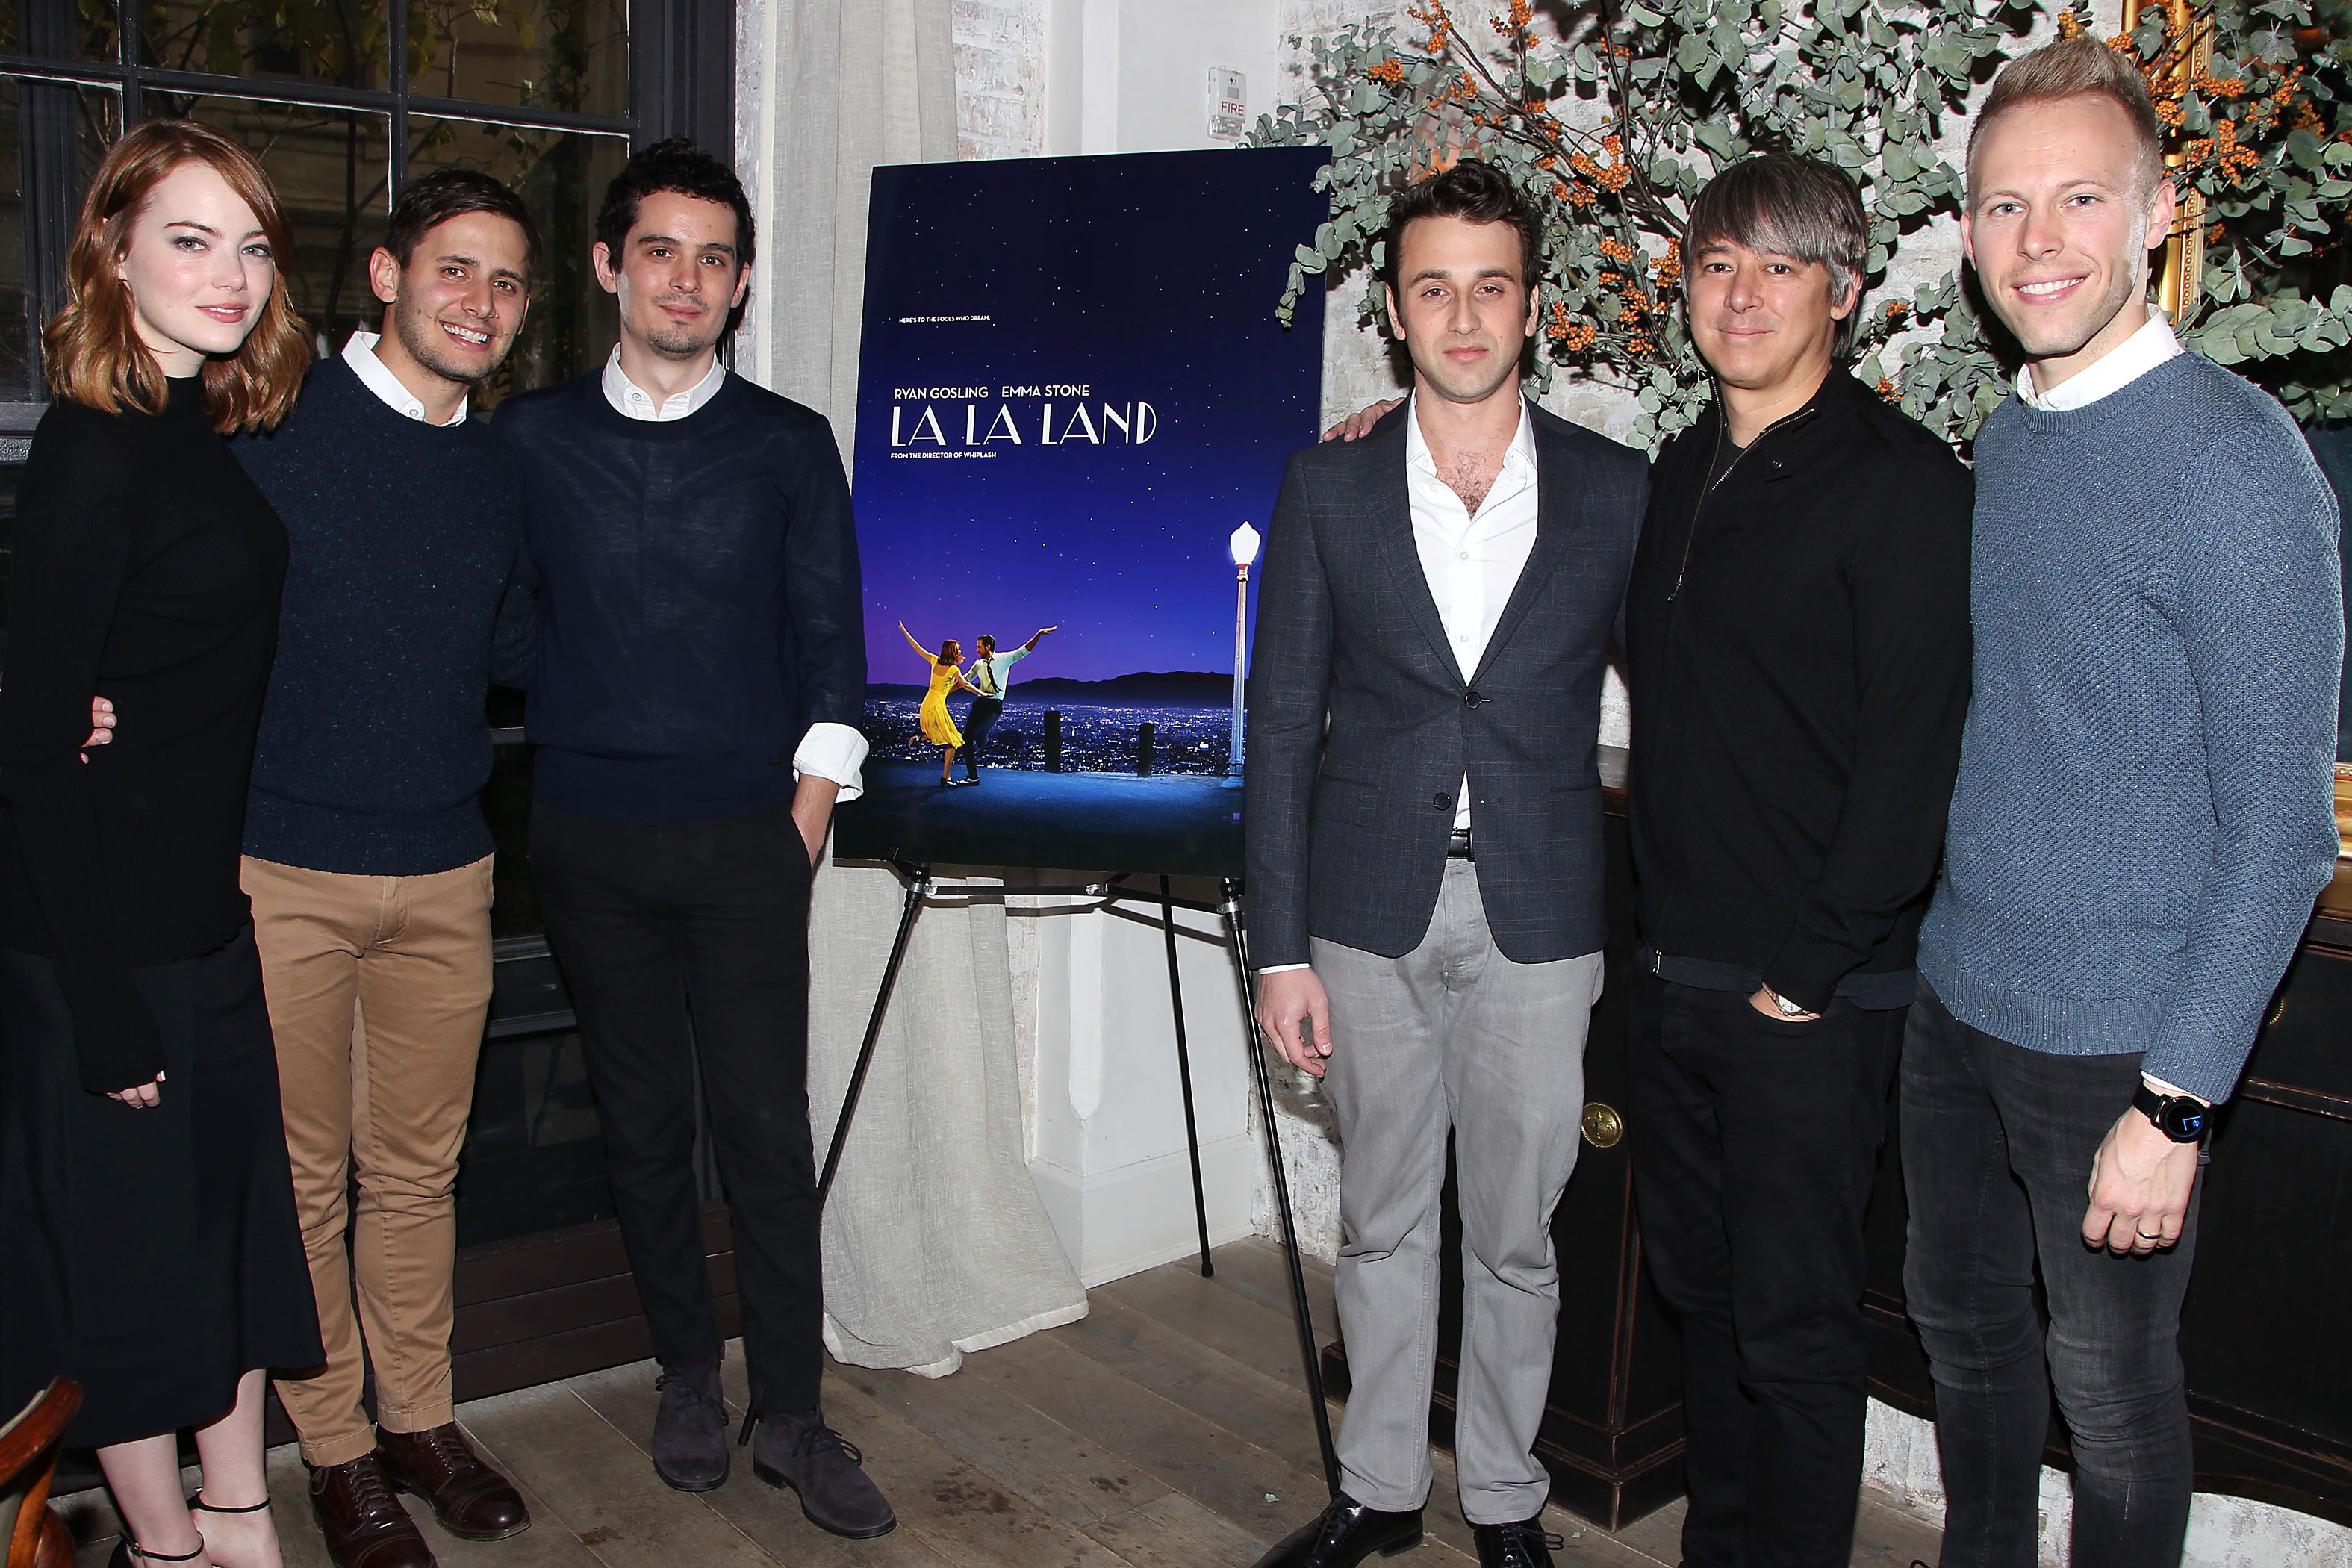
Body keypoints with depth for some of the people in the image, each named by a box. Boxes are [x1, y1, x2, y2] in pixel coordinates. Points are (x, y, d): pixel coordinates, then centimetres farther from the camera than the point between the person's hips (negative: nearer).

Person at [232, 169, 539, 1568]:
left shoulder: (500, 472, 10)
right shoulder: (275, 427, -5)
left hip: (446, 875, 4)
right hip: (282, 872, -4)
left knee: (419, 1166, 15)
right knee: (306, 1177, 8)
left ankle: (422, 1422, 31)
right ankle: (337, 1451, 25)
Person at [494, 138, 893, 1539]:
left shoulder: (790, 446, 4)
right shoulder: (531, 439, 7)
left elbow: (830, 649, 5)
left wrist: (806, 818, -2)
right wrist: (534, 813, 3)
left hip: (746, 842, -1)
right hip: (590, 843, 2)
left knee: (769, 1131, -1)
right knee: (645, 1126, 10)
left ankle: (791, 1414, 12)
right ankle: (690, 1376, 28)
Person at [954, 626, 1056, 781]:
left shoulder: (1004, 659, -1)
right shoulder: (978, 664, 11)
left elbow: (1024, 651, -6)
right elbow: (964, 680, 16)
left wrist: (1039, 634, -16)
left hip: (994, 706, -5)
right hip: (980, 703, 5)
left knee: (980, 734, -26)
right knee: (967, 737, -3)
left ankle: (976, 751, 11)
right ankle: (973, 777, 7)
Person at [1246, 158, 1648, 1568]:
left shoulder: (1621, 493, 1)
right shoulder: (1328, 490, 1)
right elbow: (1284, 726, 0)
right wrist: (1281, 946, -3)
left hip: (1540, 919, 0)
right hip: (1373, 911, 1)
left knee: (1517, 1235, 11)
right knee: (1383, 1223, 14)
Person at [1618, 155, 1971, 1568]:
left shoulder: (1905, 485, -11)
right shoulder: (1681, 472, 12)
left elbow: (1916, 754, -16)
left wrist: (1811, 971, -16)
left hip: (1812, 997, -7)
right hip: (1673, 973, 7)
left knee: (1795, 1326, 4)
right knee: (1698, 1285, 18)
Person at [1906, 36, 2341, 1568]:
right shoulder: (2004, 440, 5)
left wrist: (2176, 1105, -18)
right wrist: (1949, 933, 9)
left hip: (2116, 1038, -6)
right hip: (1957, 996, 7)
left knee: (2109, 1382, 11)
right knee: (1961, 1321, 21)